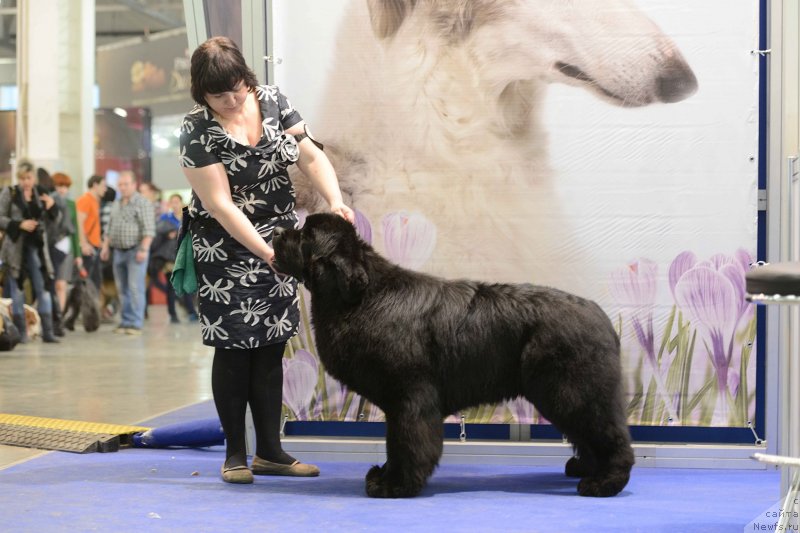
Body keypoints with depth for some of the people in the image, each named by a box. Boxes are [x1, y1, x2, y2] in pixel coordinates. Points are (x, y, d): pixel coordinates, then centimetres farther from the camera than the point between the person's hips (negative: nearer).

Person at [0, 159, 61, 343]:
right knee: (17, 290, 3)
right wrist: (19, 224, -16)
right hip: (15, 248, -3)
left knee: (43, 288, 0)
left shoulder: (40, 194, 8)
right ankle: (20, 332, 10)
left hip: (36, 247, 3)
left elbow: (55, 219, 11)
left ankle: (47, 331, 3)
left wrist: (52, 206, -10)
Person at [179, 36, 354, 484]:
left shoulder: (272, 99, -2)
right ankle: (235, 453, 8)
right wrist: (265, 252, -25)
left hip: (281, 237, 5)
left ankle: (270, 451, 14)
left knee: (272, 346, 7)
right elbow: (219, 204, -19)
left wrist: (335, 201, -21)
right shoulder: (199, 131, -16)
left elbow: (311, 156, -3)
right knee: (235, 347, -3)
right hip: (227, 247, -5)